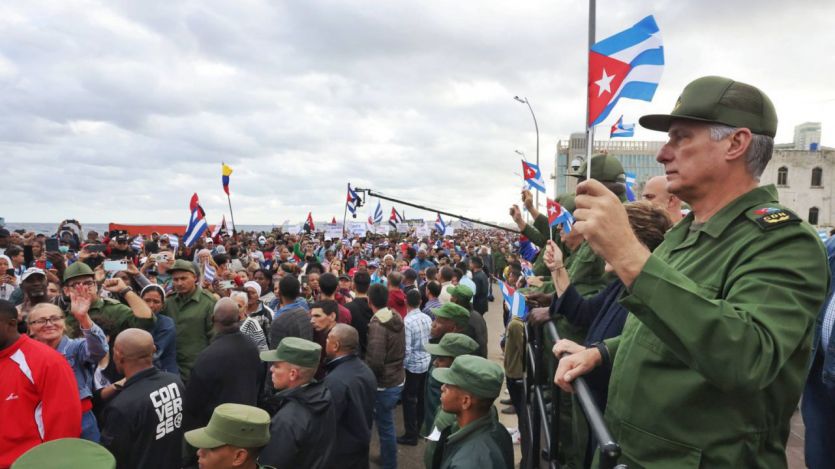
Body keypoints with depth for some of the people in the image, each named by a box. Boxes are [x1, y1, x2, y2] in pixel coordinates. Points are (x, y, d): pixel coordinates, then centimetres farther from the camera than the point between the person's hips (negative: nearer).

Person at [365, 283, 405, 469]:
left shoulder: (377, 324, -23)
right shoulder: (397, 318, 1)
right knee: (386, 424, 23)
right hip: (398, 379, 8)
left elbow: (375, 361, -24)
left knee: (385, 426, 6)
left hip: (384, 384, -8)